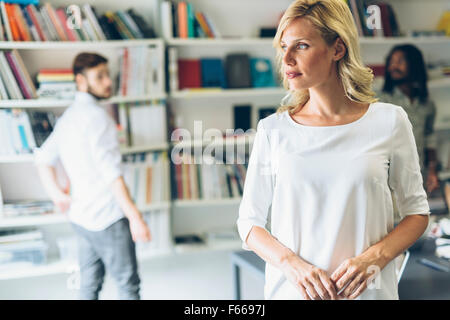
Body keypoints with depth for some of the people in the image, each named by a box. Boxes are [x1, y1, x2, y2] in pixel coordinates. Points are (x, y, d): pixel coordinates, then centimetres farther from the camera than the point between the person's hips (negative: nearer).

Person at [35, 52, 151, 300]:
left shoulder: (67, 116, 12)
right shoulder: (96, 116, -17)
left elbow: (44, 158, 21)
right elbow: (110, 172, -24)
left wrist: (57, 193, 18)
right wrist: (135, 217, -24)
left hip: (80, 216, 9)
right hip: (108, 218, -9)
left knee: (89, 284, 15)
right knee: (129, 285, 3)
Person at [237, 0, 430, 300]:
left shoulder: (389, 121, -5)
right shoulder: (273, 129, -4)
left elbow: (417, 212, 2)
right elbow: (249, 222, 0)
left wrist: (374, 257, -13)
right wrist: (292, 263, -16)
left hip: (368, 290, 0)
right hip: (291, 289, 1)